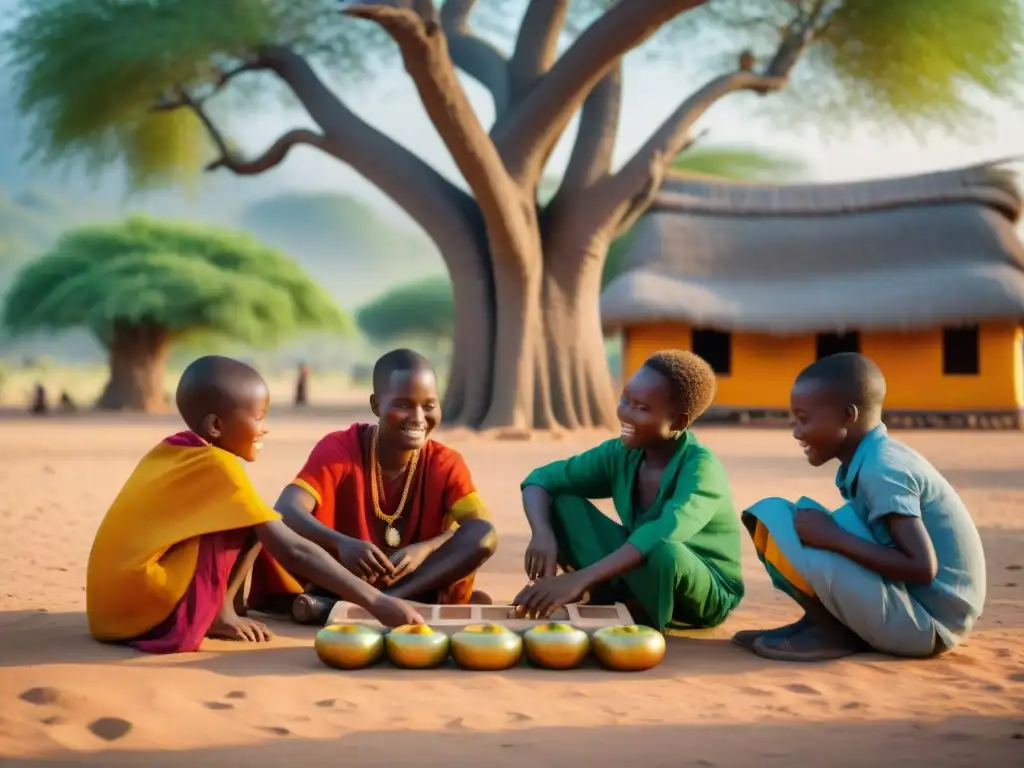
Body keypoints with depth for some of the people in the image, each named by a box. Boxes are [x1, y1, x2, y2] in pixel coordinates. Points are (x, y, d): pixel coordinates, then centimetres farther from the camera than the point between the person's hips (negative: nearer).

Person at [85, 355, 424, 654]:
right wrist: (376, 601, -15)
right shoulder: (218, 466, -12)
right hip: (151, 616, -8)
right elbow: (291, 549, -15)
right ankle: (219, 615, 4)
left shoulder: (167, 451, 11)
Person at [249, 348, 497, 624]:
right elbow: (286, 511, -25)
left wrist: (425, 549, -35)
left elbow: (484, 532, -17)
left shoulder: (446, 464, -4)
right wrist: (342, 545, -44)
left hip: (416, 586, 2)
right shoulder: (338, 448, -10)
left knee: (479, 537, -26)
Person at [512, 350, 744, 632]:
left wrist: (579, 579, -51)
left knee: (664, 551, -41)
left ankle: (645, 617, -11)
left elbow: (665, 534, -44)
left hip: (706, 594, -5)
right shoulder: (619, 454, -9)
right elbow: (541, 480, -7)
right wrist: (543, 534, -29)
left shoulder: (701, 467, -27)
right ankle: (611, 601, -16)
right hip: (639, 572, 5)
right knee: (562, 501, -11)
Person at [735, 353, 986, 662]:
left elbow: (923, 568, -26)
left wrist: (834, 538, -23)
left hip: (927, 623, -9)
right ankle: (828, 622, 1)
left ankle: (834, 633, -4)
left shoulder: (881, 471, -20)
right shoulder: (878, 458, 7)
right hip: (908, 602, 9)